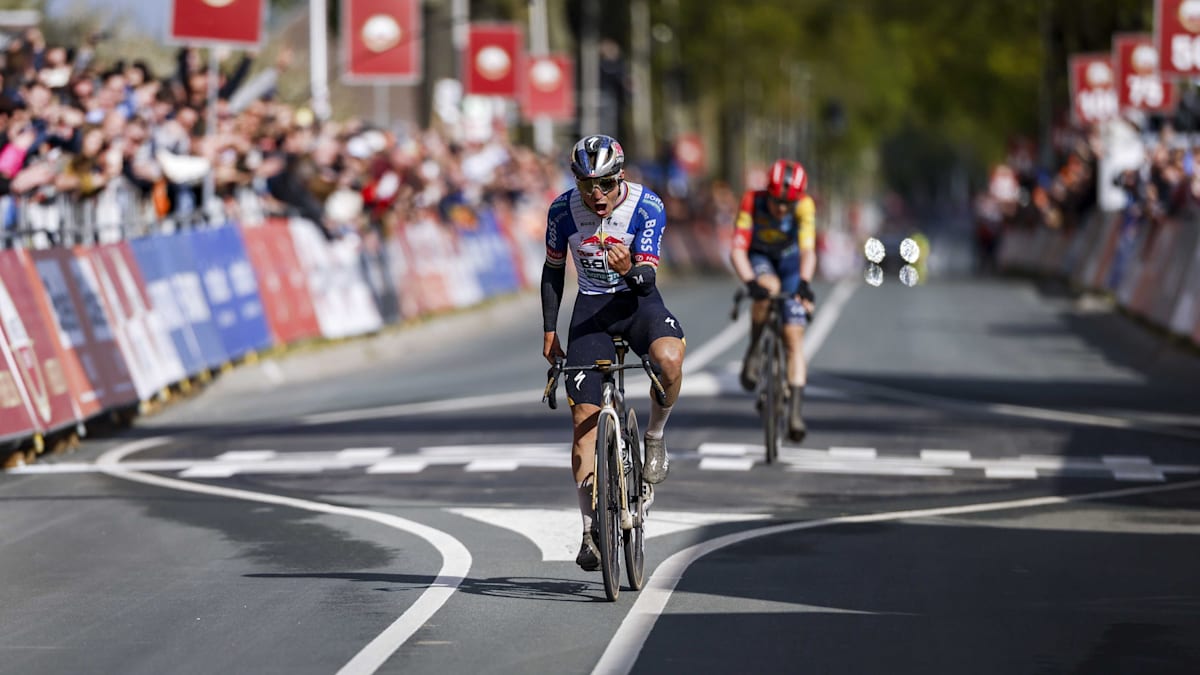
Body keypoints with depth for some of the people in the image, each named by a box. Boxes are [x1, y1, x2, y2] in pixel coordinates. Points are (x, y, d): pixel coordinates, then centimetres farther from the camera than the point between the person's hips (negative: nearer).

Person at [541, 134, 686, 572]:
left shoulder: (647, 207, -17)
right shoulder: (563, 211, -11)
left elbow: (648, 278, -20)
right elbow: (553, 270, 4)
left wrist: (631, 271, -43)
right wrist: (549, 333, 3)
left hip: (639, 301, -2)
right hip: (592, 306, 2)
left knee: (669, 358, -36)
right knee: (584, 419, -7)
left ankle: (655, 438, -7)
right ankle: (590, 530, 1)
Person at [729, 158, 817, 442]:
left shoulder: (804, 206, -30)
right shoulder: (752, 202, -30)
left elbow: (808, 251, -40)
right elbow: (737, 250, -35)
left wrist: (804, 283, -58)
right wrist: (750, 281, -52)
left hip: (790, 260, 1)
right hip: (759, 259, -1)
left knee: (794, 336, -9)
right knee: (768, 288, -37)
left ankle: (795, 412, -8)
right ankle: (754, 352, -14)